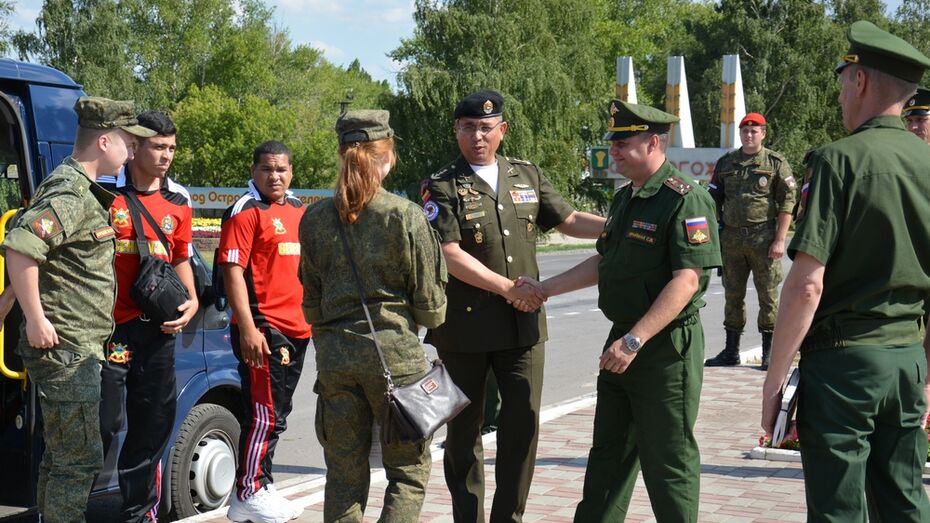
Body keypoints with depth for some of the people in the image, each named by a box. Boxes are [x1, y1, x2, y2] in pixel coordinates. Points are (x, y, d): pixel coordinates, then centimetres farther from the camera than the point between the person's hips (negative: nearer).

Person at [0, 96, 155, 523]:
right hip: (67, 347, -10)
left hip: (75, 348, 10)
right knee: (79, 459, -6)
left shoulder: (81, 189, 14)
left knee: (62, 454, 18)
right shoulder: (71, 194, -18)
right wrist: (36, 321, -26)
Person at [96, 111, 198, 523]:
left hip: (157, 329, 6)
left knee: (153, 425, 13)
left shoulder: (178, 200, 10)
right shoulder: (103, 191, -7)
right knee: (101, 425, -6)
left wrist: (191, 302, 6)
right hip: (109, 327, -6)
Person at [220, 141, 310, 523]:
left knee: (276, 413, 14)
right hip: (263, 329, -8)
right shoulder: (245, 211, -8)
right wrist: (247, 327, -22)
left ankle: (261, 486, 24)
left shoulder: (299, 209, 15)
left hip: (298, 328, 8)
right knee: (266, 416, -8)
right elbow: (233, 270, -15)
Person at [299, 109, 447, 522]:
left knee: (344, 474, 11)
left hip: (334, 353, 4)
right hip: (394, 350, -4)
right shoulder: (405, 216, -9)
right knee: (409, 471, 7)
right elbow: (429, 305, -5)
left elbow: (311, 299, 11)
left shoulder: (315, 218, 3)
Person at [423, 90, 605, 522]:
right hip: (464, 326, -3)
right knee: (464, 428, 7)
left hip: (523, 323, 3)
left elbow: (569, 221, 15)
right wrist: (507, 286, -16)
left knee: (524, 420, 2)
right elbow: (450, 255, -14)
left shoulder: (528, 176, 10)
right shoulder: (443, 187, -5)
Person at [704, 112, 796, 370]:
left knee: (768, 295, 0)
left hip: (763, 237, -4)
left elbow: (787, 203, -3)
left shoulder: (776, 163, 1)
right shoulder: (725, 163, 13)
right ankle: (731, 351, 17)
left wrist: (780, 240, -11)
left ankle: (769, 352, 7)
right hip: (731, 238, 4)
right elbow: (714, 200, 16)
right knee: (732, 294, 9)